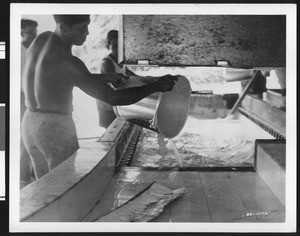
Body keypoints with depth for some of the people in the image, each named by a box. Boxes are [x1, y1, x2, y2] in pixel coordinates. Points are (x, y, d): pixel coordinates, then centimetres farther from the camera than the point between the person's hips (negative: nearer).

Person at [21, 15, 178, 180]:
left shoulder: (42, 38, 2)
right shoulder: (68, 62, -24)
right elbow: (112, 98, -25)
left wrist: (106, 77, 10)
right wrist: (156, 86, -20)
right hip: (56, 127, -9)